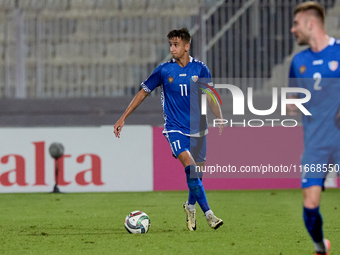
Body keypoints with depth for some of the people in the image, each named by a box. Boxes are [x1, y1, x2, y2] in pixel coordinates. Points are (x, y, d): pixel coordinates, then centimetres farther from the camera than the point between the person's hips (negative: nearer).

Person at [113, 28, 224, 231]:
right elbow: (144, 92, 6)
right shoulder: (164, 70, -4)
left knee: (197, 172, 7)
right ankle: (208, 213, -22)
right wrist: (123, 118, 5)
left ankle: (191, 206, 36)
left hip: (198, 128, 2)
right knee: (189, 166, -22)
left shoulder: (200, 69, -2)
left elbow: (211, 97, 6)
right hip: (174, 128, -2)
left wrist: (221, 120, -9)